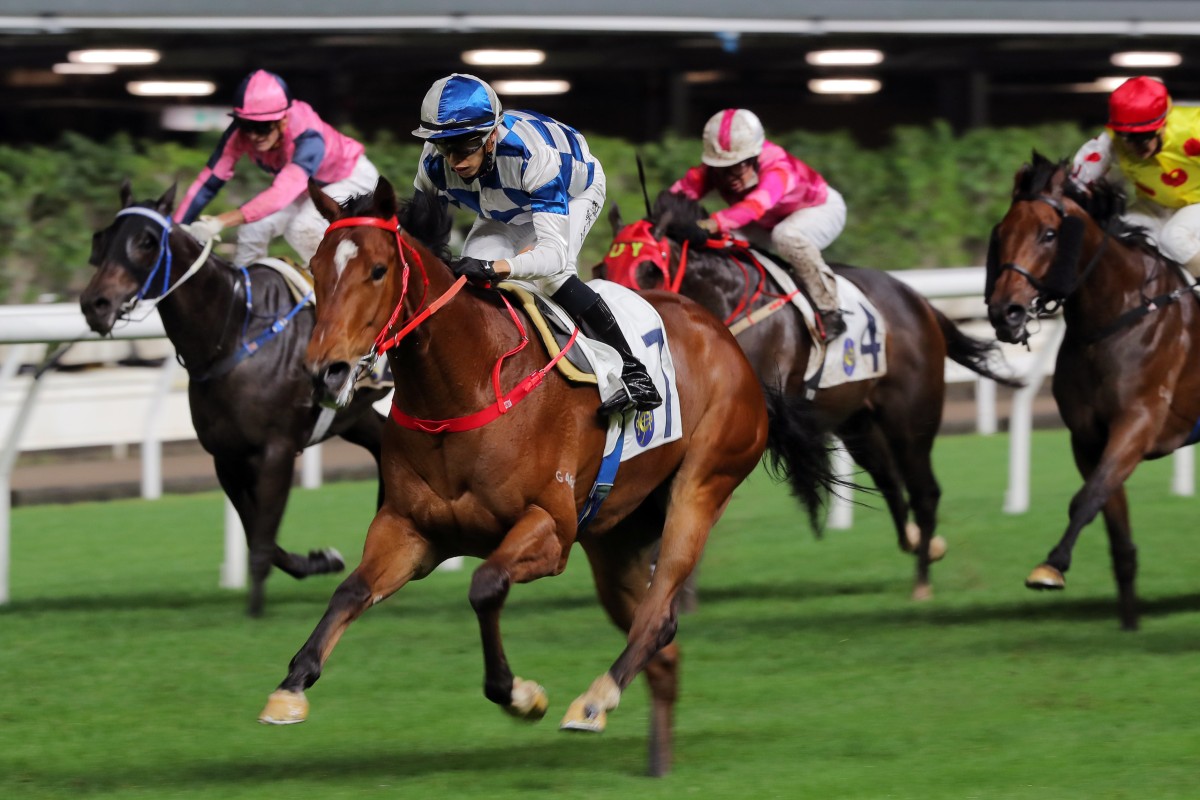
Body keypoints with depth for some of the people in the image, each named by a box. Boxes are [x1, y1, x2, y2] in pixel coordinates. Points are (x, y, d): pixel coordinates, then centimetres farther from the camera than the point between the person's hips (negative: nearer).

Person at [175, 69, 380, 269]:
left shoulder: (307, 138, -42)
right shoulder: (241, 133, -27)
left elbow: (282, 192, -54)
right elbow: (209, 181, -25)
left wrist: (220, 222, -64)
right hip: (310, 186, 6)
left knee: (303, 227, -30)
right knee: (253, 228, -13)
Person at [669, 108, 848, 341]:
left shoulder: (777, 168, -41)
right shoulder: (714, 169, -22)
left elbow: (756, 204, -60)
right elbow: (683, 191, -35)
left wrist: (715, 223, -76)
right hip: (769, 224, 7)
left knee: (786, 236, -39)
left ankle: (828, 311, -28)